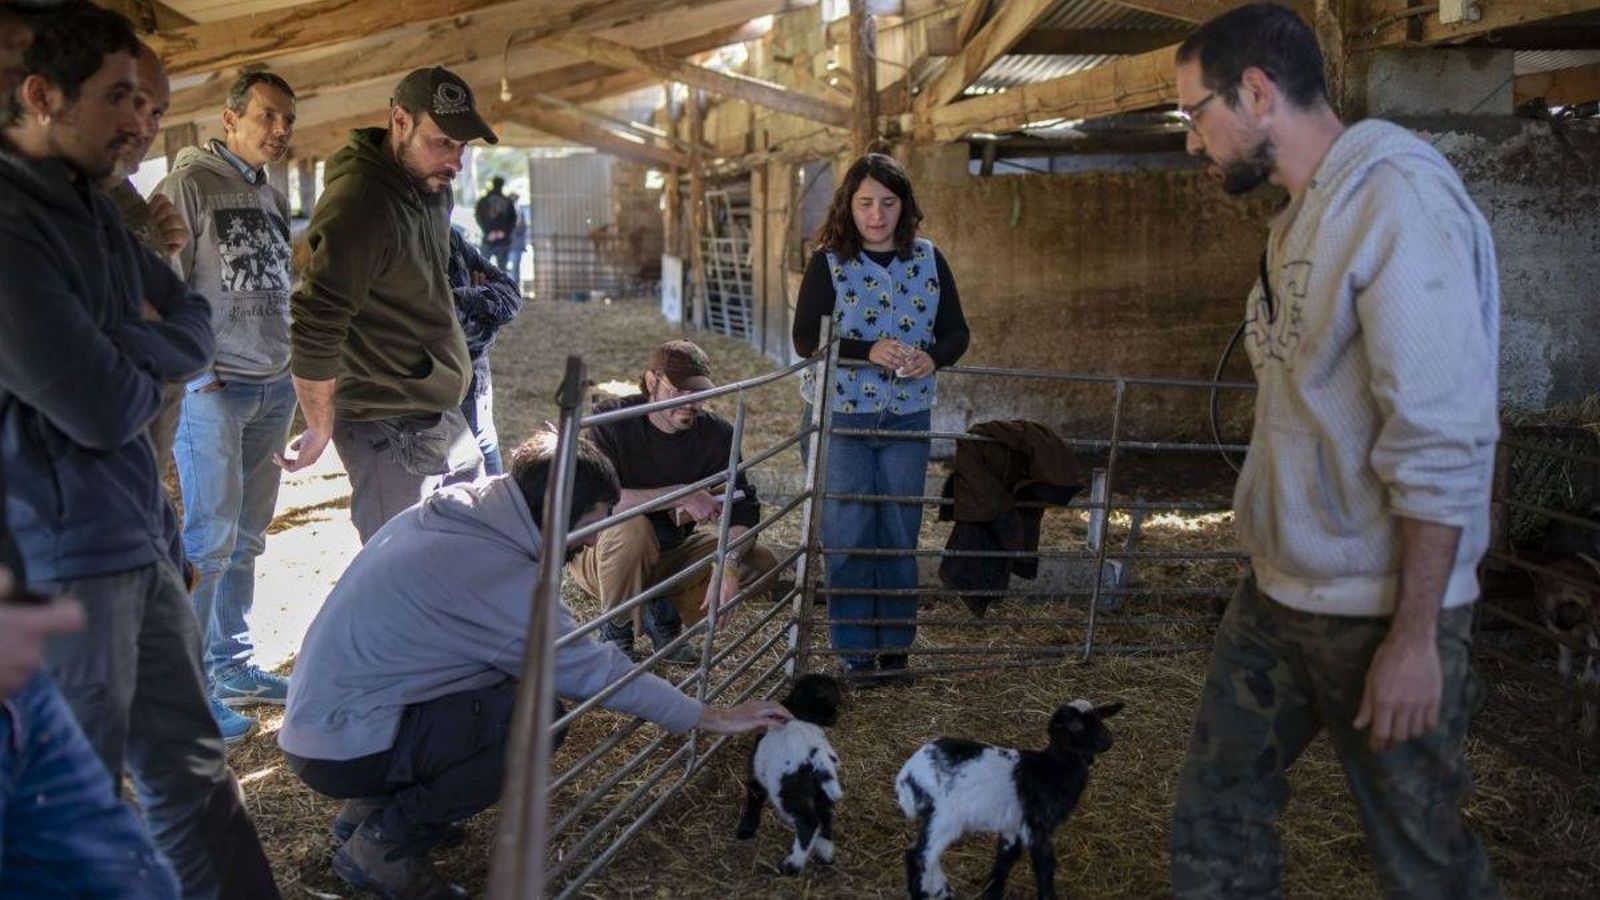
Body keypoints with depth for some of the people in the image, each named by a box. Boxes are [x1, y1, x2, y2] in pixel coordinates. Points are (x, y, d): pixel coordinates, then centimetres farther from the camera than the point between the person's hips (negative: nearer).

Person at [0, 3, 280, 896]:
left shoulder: (88, 204, 11)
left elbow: (196, 328, 13)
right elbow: (103, 409, -22)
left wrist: (123, 346, -7)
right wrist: (146, 359, -1)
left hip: (137, 537, 9)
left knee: (191, 768, 17)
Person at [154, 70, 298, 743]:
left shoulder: (274, 198, 16)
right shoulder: (189, 183, -7)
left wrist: (292, 366, 14)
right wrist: (197, 375, -14)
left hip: (274, 388, 7)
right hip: (214, 390, -7)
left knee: (247, 537, 13)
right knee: (209, 539, -6)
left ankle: (232, 667, 24)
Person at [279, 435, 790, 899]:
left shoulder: (454, 512, 2)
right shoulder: (498, 575, -25)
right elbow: (594, 671, -18)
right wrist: (712, 718, -8)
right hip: (343, 748, -10)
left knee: (520, 671, 12)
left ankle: (370, 806, 17)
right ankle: (384, 846, -5)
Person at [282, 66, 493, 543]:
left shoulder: (431, 186, 8)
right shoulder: (359, 202, -22)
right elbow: (313, 334, -24)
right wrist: (321, 432, -14)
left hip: (443, 415, 9)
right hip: (390, 433, -9)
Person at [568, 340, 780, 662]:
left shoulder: (715, 433, -8)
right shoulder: (611, 422, -19)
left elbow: (742, 507, -13)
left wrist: (728, 566, -32)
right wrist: (678, 495, -34)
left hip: (671, 551, 4)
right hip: (598, 553, -4)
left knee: (761, 563, -13)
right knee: (631, 527, -38)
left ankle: (662, 611, 6)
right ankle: (615, 632, -13)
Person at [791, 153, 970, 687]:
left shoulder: (928, 259, 6)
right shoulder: (828, 262, -3)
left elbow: (957, 332, 7)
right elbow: (806, 339, -10)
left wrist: (932, 358, -15)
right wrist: (869, 352, -24)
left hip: (908, 418, 3)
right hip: (842, 416, -3)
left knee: (901, 533, 7)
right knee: (848, 535, 0)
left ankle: (894, 646, 20)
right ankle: (854, 652, 12)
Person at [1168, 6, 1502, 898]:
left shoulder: (1399, 200, -18)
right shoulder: (1304, 214, 10)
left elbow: (1442, 442, -22)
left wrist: (1415, 635, -21)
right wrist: (1278, 568, 15)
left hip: (1377, 611, -8)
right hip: (1277, 592, 8)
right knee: (1216, 817, 13)